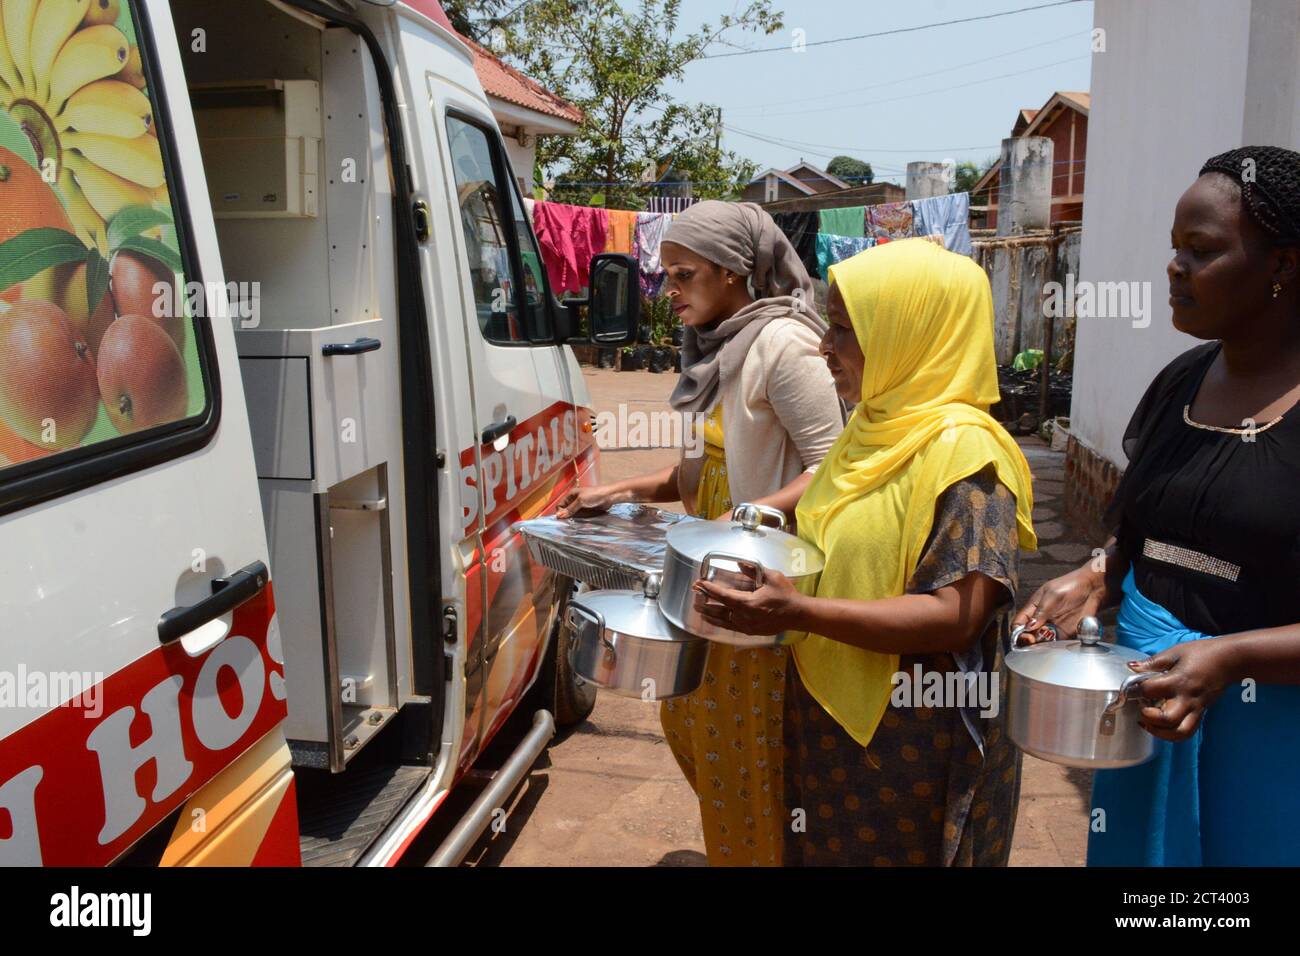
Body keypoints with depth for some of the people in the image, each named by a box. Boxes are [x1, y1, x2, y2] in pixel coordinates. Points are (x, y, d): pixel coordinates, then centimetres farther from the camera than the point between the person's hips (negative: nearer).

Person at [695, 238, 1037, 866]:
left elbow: (956, 616, -26)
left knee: (888, 851, 13)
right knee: (829, 850, 22)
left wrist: (800, 613, -33)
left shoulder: (962, 451, -21)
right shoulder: (874, 428, 6)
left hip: (914, 745, -8)